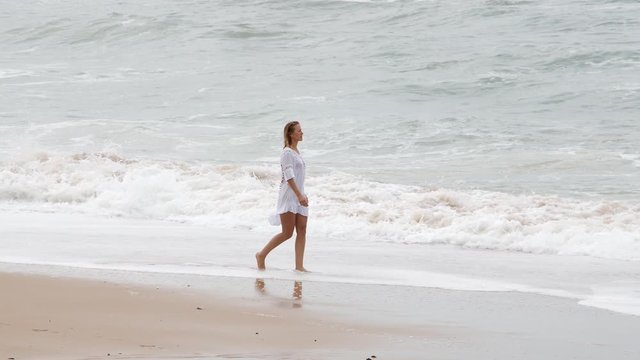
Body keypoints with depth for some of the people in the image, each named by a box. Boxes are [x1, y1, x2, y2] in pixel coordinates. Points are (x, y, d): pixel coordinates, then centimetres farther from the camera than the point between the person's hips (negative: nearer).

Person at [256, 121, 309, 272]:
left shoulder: (296, 152, 17)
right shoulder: (287, 153, -11)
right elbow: (289, 176, -20)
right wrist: (299, 195, -27)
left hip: (299, 196, 9)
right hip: (288, 197, -9)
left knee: (302, 230, 0)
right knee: (287, 233, -7)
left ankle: (299, 265, -1)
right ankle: (261, 255, 7)